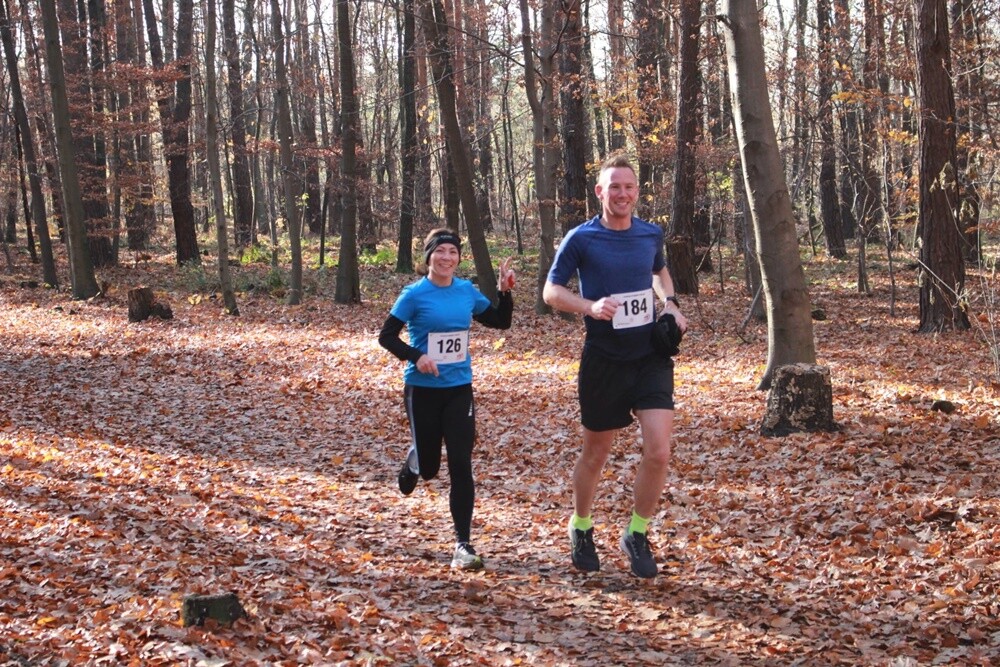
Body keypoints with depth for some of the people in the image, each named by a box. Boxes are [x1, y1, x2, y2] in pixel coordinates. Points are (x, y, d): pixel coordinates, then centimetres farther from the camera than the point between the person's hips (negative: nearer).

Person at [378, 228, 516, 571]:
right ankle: (412, 466, 49)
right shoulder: (415, 294, -10)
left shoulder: (467, 291, 2)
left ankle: (463, 545, -3)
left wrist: (505, 292, -4)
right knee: (429, 465, 9)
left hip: (459, 388, 2)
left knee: (461, 465, -6)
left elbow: (501, 322, 13)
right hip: (423, 389, -2)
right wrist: (415, 357, -21)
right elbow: (386, 336, -7)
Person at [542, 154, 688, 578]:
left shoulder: (651, 235, 4)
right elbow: (551, 292, -4)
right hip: (604, 360, -2)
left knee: (659, 451, -11)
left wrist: (670, 303, 6)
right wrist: (590, 307, -21)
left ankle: (637, 536, 9)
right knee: (595, 454, 11)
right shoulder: (581, 238, -7)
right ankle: (581, 529, 36)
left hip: (651, 356, 2)